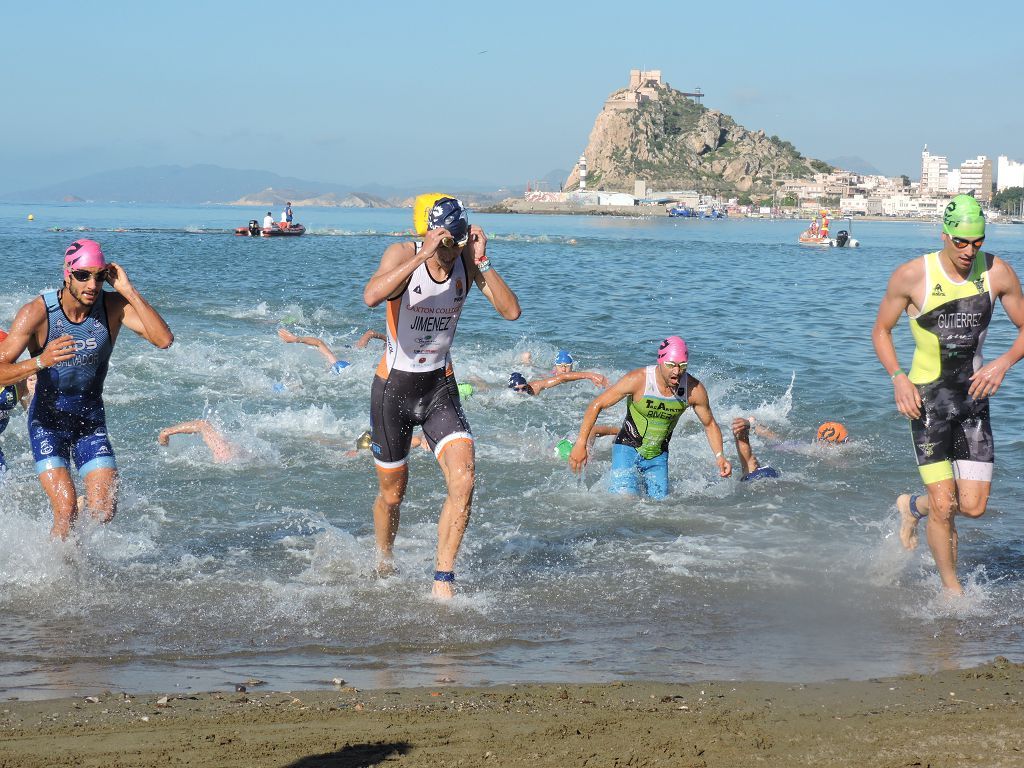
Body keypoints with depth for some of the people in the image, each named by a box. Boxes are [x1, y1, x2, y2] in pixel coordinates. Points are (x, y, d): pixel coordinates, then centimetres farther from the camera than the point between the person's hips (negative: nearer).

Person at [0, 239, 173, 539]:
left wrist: (129, 291, -29)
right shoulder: (37, 313, -20)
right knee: (66, 510, -18)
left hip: (91, 423, 3)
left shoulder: (114, 306, -13)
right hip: (47, 422, -3)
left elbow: (163, 339, -26)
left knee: (105, 512, -7)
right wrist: (39, 362, -43)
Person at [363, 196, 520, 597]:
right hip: (394, 387, -2)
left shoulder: (469, 263, -7)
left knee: (464, 480, -19)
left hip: (440, 387, 2)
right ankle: (383, 569, 38)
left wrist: (481, 261, -25)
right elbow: (371, 296, -36)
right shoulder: (403, 254, -16)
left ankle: (443, 580, -9)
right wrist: (423, 256, -40)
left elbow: (511, 311, -17)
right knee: (392, 493, 11)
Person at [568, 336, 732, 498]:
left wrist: (720, 456, -13)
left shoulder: (695, 390, -15)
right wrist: (581, 444, -22)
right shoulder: (638, 380, -24)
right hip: (628, 448, -4)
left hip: (658, 456, 4)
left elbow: (710, 425, 2)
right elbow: (597, 405, -17)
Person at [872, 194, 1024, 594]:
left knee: (974, 506, 0)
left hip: (973, 396, 3)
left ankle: (912, 506, 32)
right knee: (944, 508, -7)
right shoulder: (912, 276, -12)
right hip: (927, 398, -3)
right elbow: (881, 329, 1)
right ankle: (951, 588, 15)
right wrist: (898, 378, -14)